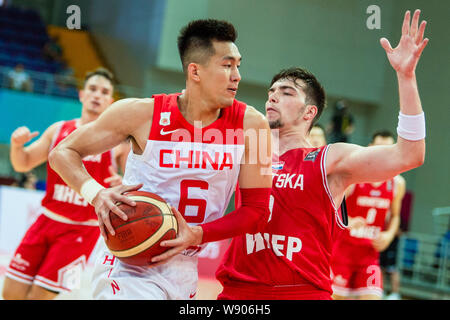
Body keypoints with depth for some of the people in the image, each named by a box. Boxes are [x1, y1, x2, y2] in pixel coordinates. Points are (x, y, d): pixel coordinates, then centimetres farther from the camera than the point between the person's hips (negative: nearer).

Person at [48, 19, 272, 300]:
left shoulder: (251, 124, -6)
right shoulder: (143, 114, -10)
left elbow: (258, 209, -2)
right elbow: (63, 153, -1)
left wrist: (198, 234, -18)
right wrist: (96, 194, -21)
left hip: (184, 275, 5)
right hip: (129, 270, -4)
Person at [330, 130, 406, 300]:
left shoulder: (397, 183, 4)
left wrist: (389, 235, -1)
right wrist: (348, 221, -30)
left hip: (370, 253, 3)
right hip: (344, 249, -3)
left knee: (372, 296, -10)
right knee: (336, 296, 2)